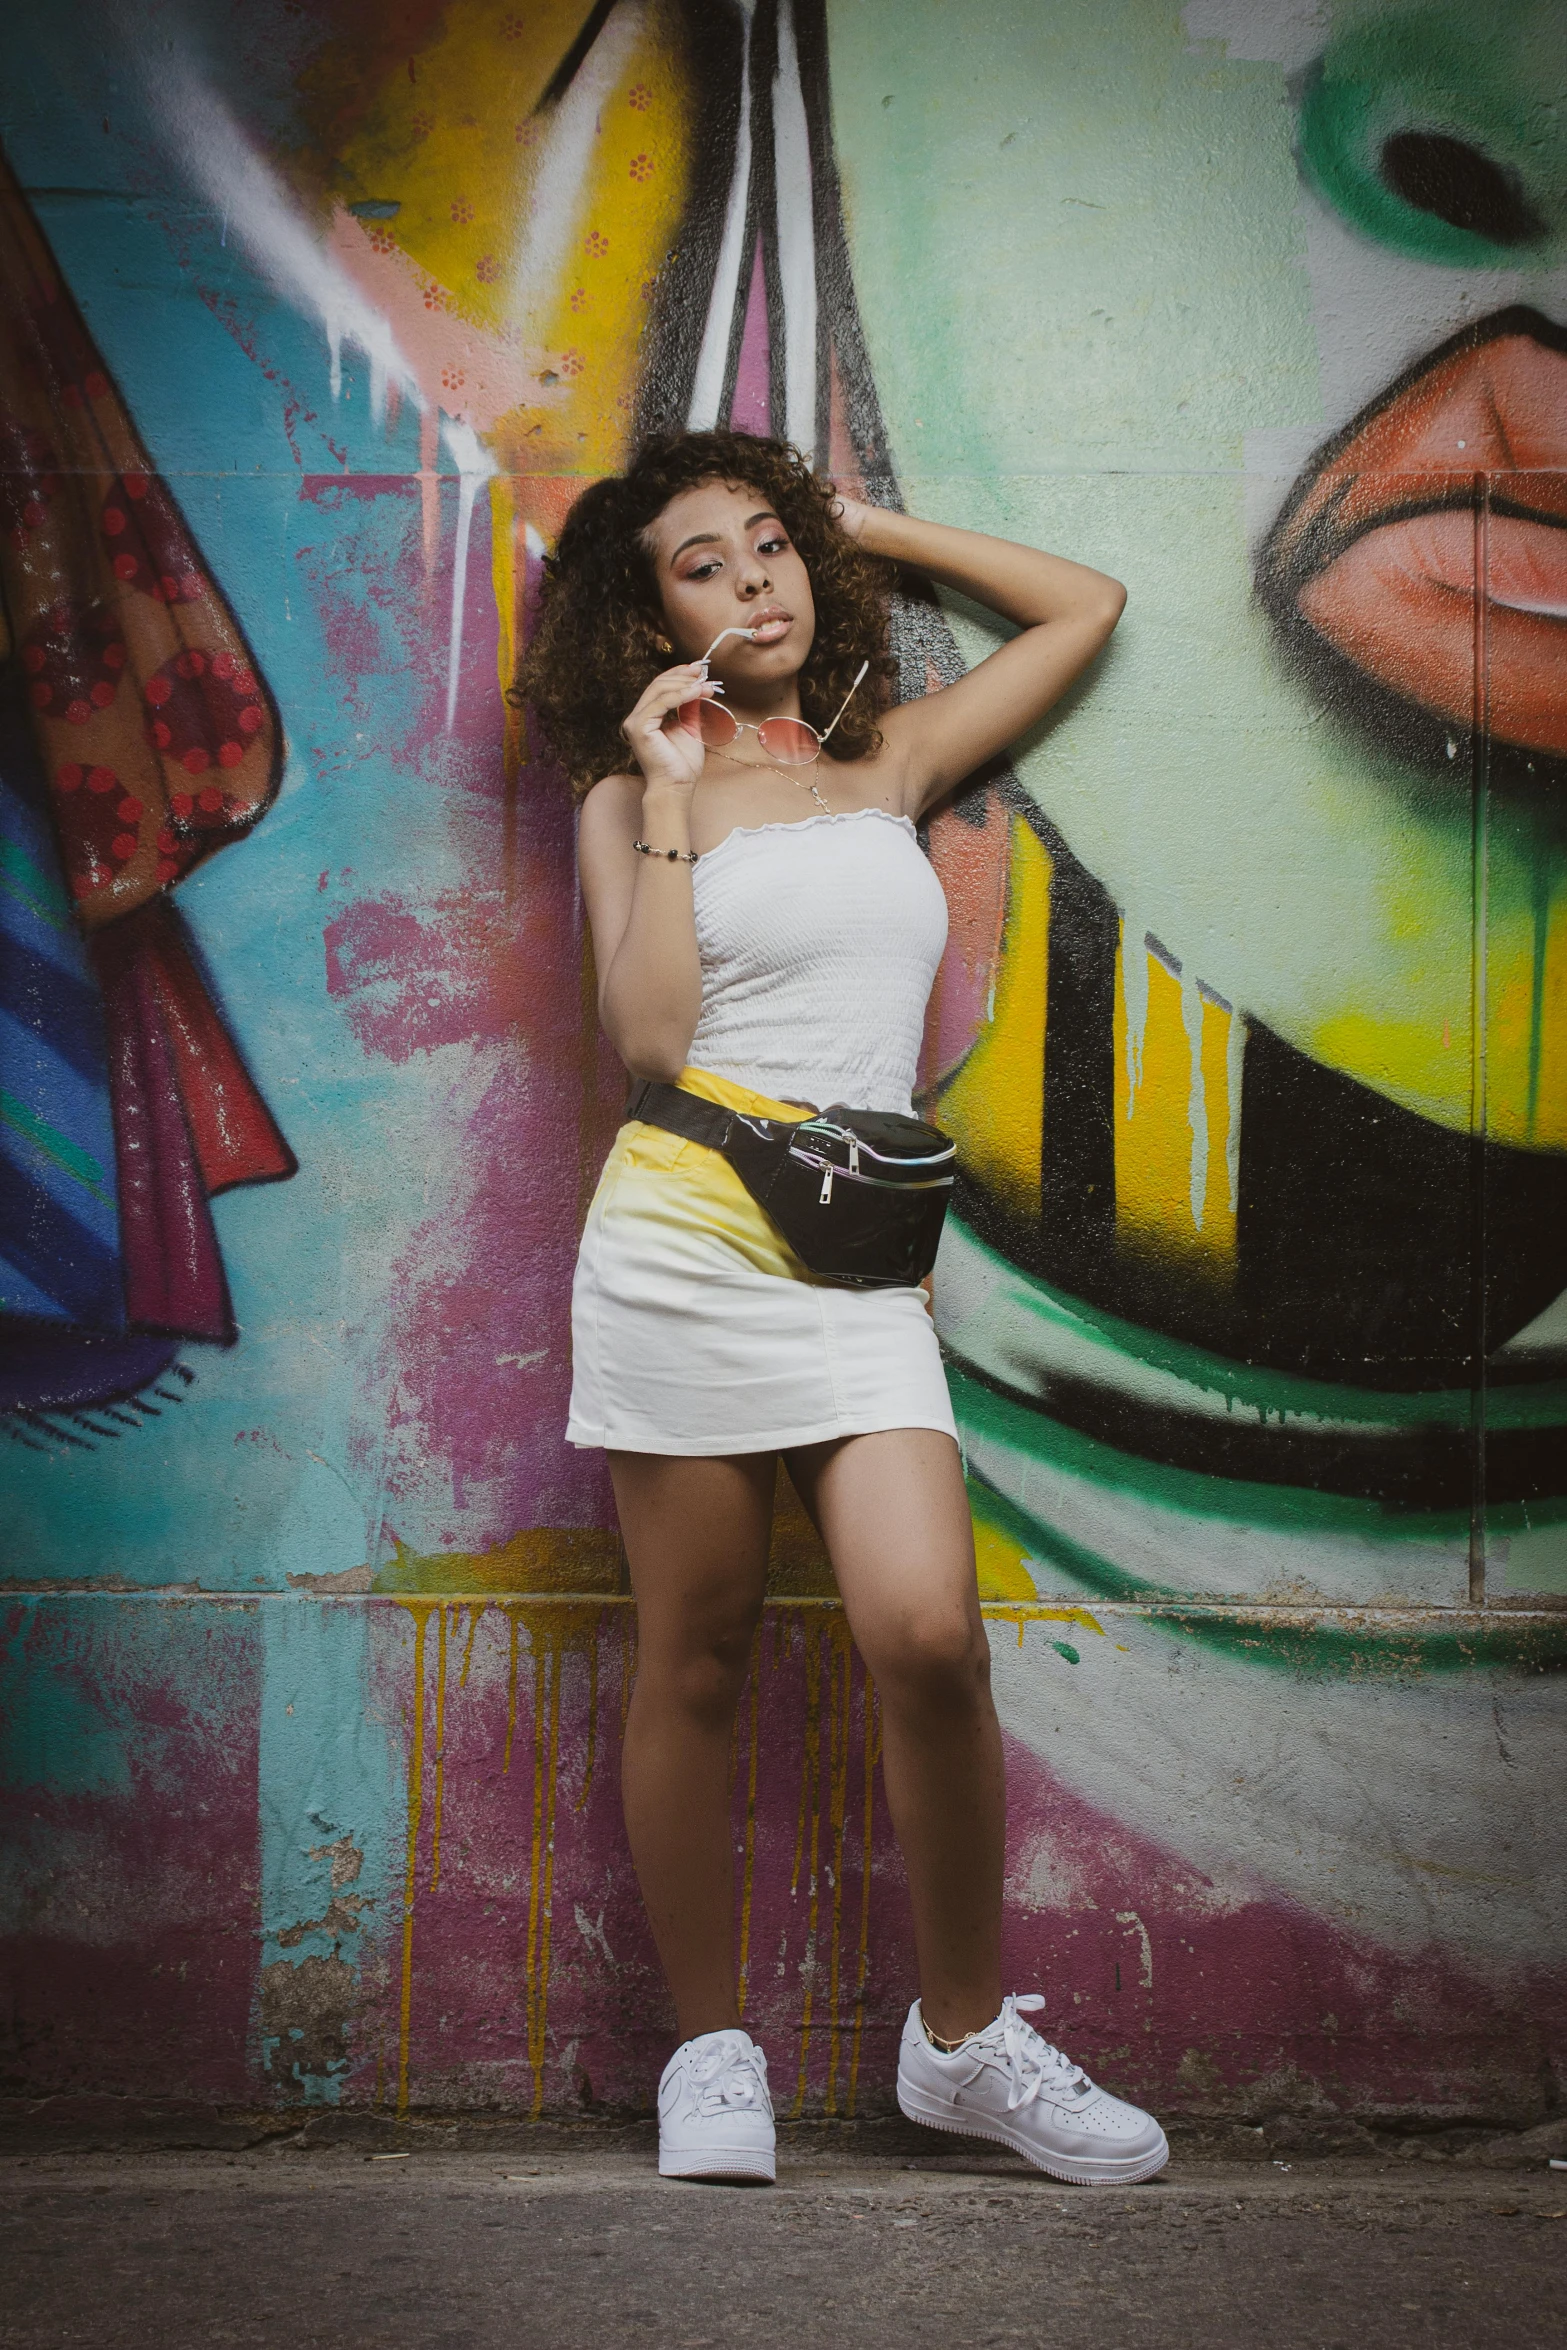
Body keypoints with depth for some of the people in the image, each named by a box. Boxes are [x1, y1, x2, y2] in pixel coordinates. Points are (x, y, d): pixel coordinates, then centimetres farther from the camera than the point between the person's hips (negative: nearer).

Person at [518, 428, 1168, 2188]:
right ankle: (709, 2047, 16)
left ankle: (965, 2037, 4)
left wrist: (863, 525, 27)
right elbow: (647, 1033, -5)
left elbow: (1084, 605, 27)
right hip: (685, 1231, -1)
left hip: (860, 1255, 2)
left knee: (930, 1637, -14)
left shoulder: (889, 764, 18)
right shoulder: (636, 796, 10)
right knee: (696, 1659, 2)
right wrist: (672, 800, -3)